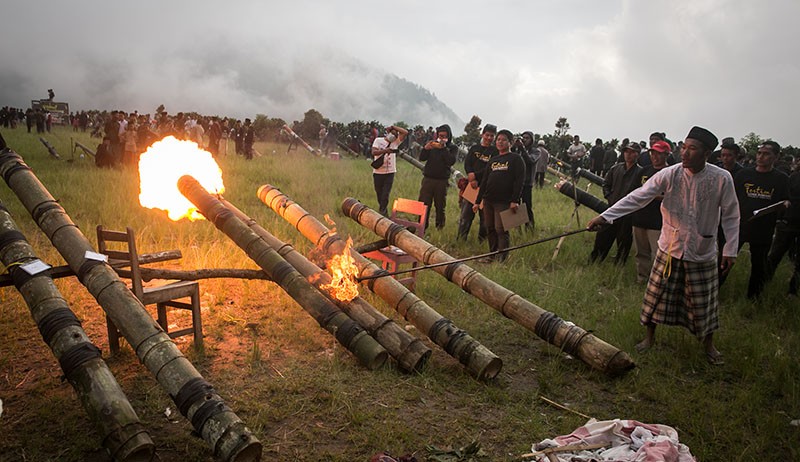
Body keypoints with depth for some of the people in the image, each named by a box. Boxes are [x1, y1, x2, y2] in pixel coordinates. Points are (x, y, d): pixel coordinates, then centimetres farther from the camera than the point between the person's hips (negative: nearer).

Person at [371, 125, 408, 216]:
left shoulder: (396, 142, 7)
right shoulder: (378, 140, 3)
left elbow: (405, 132, -2)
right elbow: (374, 152, -13)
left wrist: (393, 127, -1)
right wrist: (385, 151, -27)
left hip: (390, 172, 0)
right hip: (378, 172, 0)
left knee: (385, 195, -10)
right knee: (379, 195, 9)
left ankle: (382, 213, -7)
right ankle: (385, 214, 24)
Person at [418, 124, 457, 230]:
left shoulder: (453, 148, 4)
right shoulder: (433, 144, 9)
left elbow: (451, 161, -14)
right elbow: (421, 158, 2)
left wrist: (444, 148, -18)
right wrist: (426, 148, -16)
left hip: (442, 181, -1)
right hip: (428, 179, 1)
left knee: (440, 206, 5)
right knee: (423, 205, -2)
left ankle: (439, 228, 16)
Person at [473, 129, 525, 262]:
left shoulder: (516, 159, 1)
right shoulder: (493, 160, 19)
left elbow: (519, 181, -8)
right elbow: (484, 181, 20)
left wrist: (515, 200, -17)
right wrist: (478, 201, 16)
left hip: (504, 201, -6)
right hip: (488, 200, 6)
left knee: (501, 229, -9)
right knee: (490, 229, 8)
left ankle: (502, 258, -3)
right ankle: (492, 254, 18)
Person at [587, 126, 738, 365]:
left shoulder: (722, 179, -14)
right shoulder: (670, 175, -14)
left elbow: (731, 216, -3)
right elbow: (638, 197, -19)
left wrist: (730, 250, -4)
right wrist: (605, 216, -28)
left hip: (703, 252, 0)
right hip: (670, 247, 1)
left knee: (703, 301, 11)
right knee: (657, 294, 10)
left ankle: (708, 344, 36)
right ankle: (650, 336, 32)